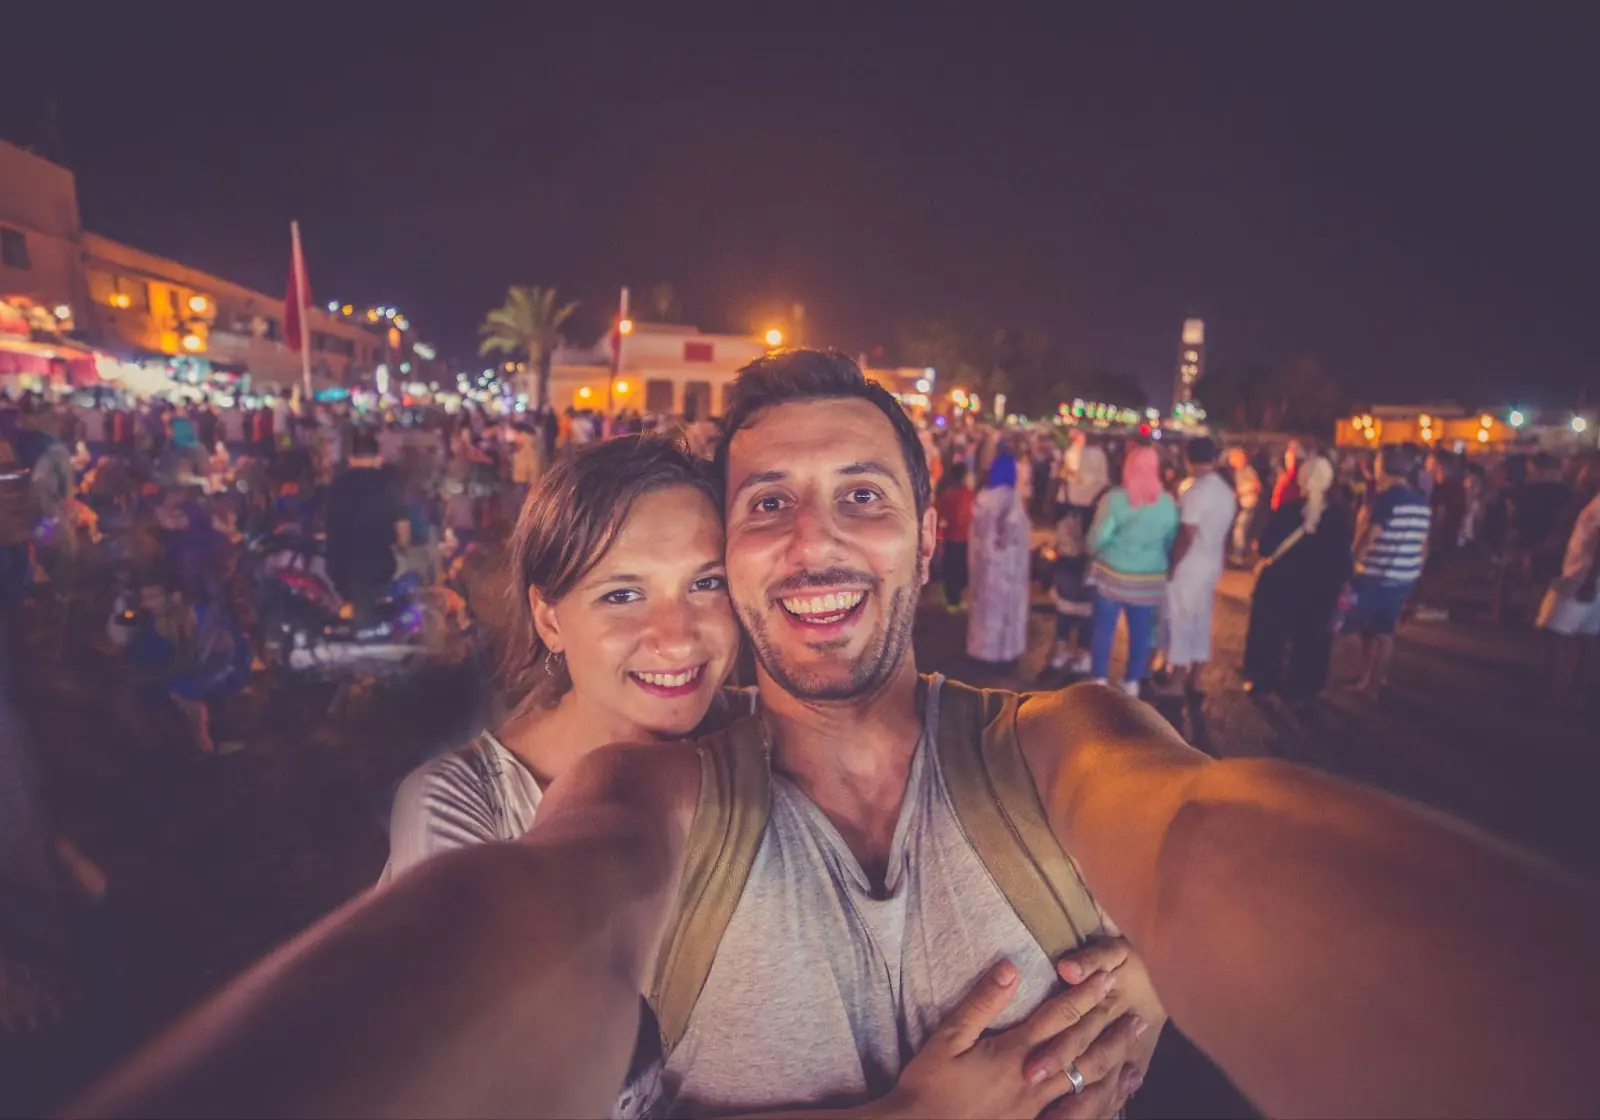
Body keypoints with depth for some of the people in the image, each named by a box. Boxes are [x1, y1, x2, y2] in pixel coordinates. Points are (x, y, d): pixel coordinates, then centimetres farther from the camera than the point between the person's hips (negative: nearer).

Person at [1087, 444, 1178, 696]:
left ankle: (1099, 679, 17)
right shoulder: (1167, 502, -4)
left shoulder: (1115, 498, -13)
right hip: (1149, 579, 2)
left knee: (1104, 628, 10)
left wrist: (1093, 550, 8)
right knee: (1141, 631, 13)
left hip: (1113, 575, -2)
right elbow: (1172, 541, 3)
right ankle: (1132, 681, 23)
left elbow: (1098, 537, -13)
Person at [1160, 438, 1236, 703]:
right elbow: (1225, 534, 13)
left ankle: (1175, 688, 5)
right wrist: (1219, 561, 21)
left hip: (1188, 567, -8)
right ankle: (1193, 684, 22)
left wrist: (1171, 566, -14)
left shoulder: (1196, 490, -19)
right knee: (1201, 624, 14)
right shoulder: (1227, 492, 7)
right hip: (1211, 566, 8)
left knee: (1179, 625, -1)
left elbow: (1186, 535, -23)